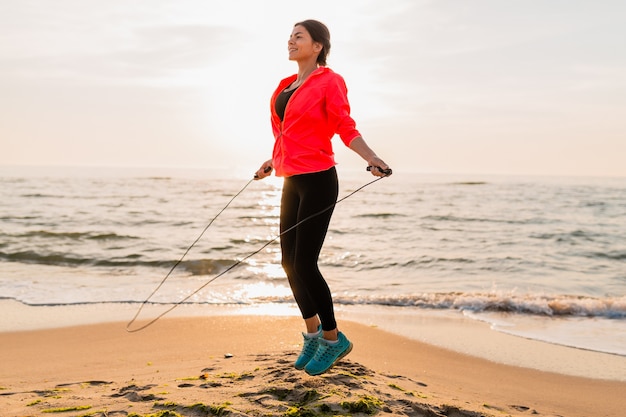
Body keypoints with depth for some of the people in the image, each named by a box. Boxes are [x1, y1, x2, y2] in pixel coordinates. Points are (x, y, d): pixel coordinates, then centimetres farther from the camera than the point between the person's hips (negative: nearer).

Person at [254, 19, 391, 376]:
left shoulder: (330, 81, -6)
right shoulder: (289, 86, 16)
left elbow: (346, 128, -14)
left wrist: (372, 158, -29)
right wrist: (273, 162, 36)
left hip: (317, 182, -8)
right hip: (293, 182, 8)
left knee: (304, 264, -8)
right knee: (290, 262, 9)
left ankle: (333, 339, 10)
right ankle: (313, 333, 27)